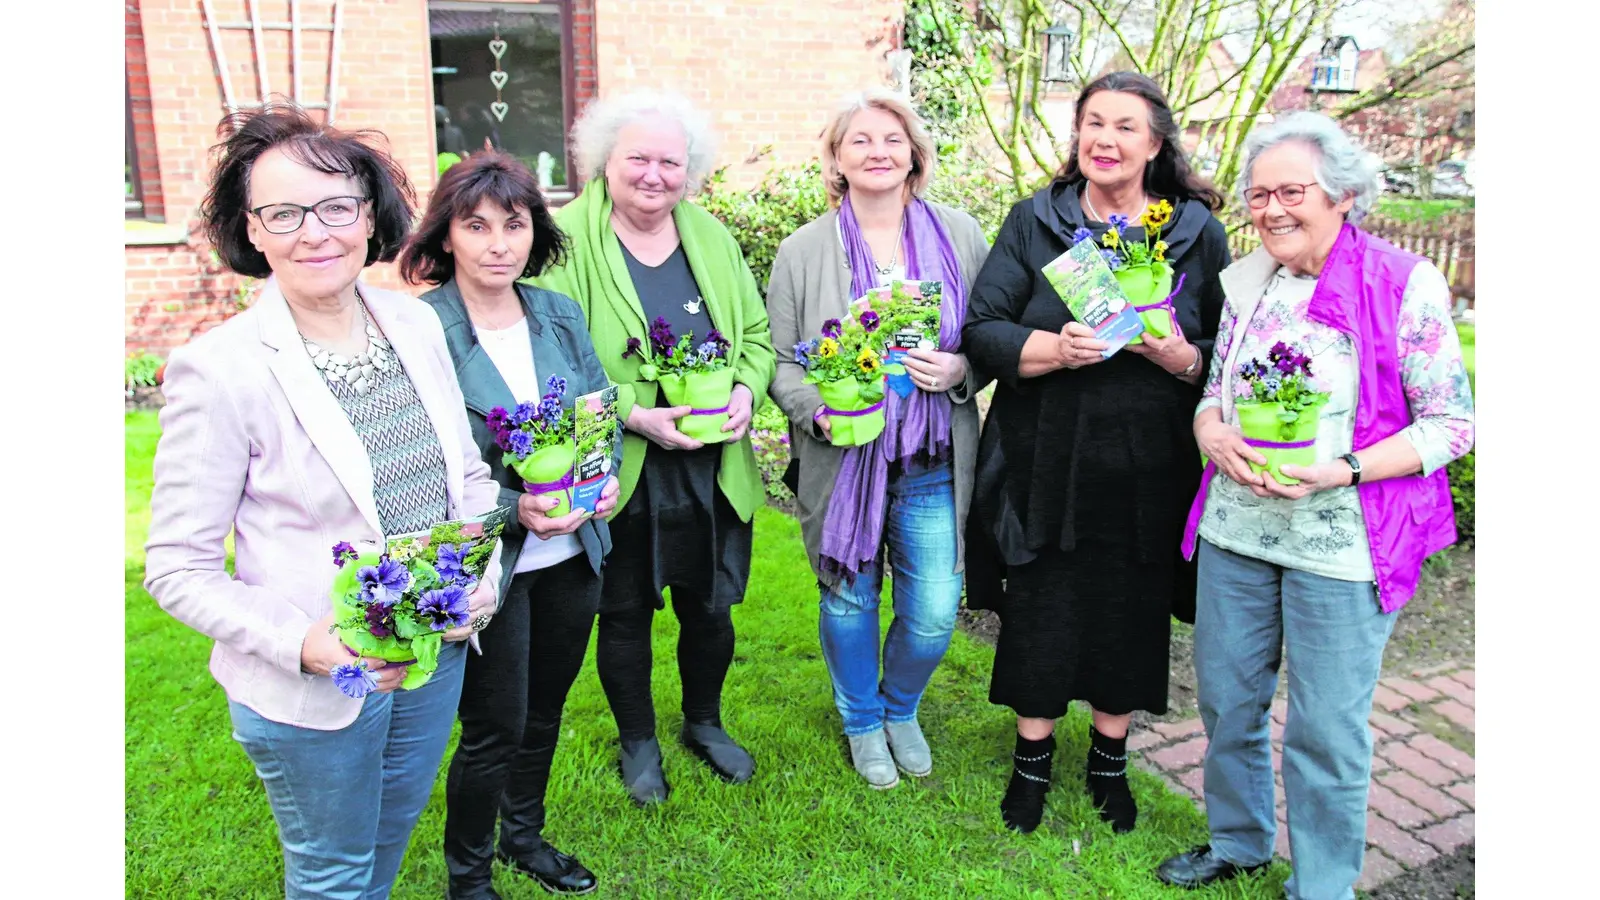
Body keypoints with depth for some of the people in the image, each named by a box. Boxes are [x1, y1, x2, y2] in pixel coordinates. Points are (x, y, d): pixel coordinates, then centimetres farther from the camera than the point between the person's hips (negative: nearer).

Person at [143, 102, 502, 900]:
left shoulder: (416, 323, -4)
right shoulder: (219, 369, -20)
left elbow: (467, 470, 6)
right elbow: (176, 568, -14)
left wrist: (483, 577, -9)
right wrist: (301, 643, -26)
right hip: (310, 688, -5)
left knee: (394, 828, 29)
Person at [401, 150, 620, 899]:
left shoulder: (561, 314, 2)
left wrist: (605, 478, -9)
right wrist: (511, 506, -25)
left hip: (571, 552, 5)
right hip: (485, 565, -5)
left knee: (544, 711, 21)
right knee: (494, 731, 7)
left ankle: (525, 837, 46)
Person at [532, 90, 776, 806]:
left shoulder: (711, 237, 7)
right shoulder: (566, 241, -10)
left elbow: (757, 332, 11)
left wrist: (745, 389, -9)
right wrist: (635, 415, -23)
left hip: (713, 469, 4)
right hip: (618, 472, -4)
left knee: (709, 606, 17)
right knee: (625, 612, 13)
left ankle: (704, 722, 43)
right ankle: (638, 740, 38)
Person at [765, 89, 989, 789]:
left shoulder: (959, 235, 2)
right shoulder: (804, 250, -1)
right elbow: (778, 359, -1)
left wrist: (960, 369, -13)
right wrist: (819, 410, -18)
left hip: (934, 467, 1)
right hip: (843, 462, -1)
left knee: (934, 614, 6)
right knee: (850, 601, 14)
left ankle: (901, 710, 39)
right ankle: (862, 724, 41)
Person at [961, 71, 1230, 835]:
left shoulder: (1197, 230, 3)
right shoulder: (1034, 221, 2)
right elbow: (982, 330, -5)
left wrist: (1183, 358, -16)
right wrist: (1055, 349, -23)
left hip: (1149, 472, 1)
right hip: (1047, 465, 0)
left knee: (1131, 615, 12)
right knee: (1042, 611, 8)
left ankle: (1109, 758, 36)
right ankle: (1033, 756, 32)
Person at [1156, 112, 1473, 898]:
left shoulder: (1404, 284, -10)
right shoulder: (1244, 281, 5)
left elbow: (1451, 423, -8)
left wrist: (1341, 471, -22)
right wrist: (1212, 431, -9)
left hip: (1340, 542, -5)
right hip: (1235, 528, 5)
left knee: (1326, 728, 6)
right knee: (1226, 700, 17)